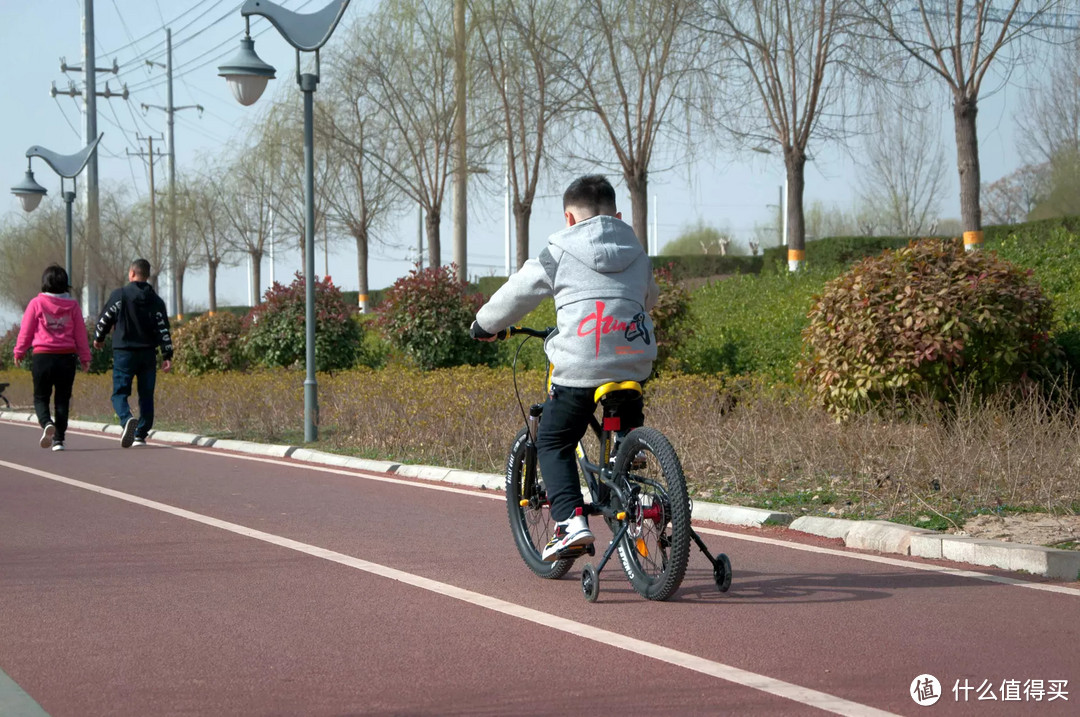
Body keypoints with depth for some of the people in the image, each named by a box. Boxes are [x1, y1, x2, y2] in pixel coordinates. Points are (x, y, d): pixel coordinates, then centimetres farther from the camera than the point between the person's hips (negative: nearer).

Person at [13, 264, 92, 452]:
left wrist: (19, 352, 15)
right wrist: (85, 357, 14)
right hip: (67, 357, 2)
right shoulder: (72, 305, 2)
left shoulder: (36, 303, -3)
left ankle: (47, 424, -21)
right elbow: (80, 333, 5)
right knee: (62, 399, 10)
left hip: (42, 357, -1)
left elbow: (26, 330, 1)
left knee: (40, 397, 8)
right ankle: (59, 439, 7)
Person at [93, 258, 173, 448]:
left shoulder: (119, 295, -5)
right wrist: (167, 356, 1)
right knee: (146, 396, 10)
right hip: (148, 354, 3)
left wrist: (98, 338, 19)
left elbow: (104, 320, 0)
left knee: (120, 393, 1)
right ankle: (141, 435, 10)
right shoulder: (156, 301, 4)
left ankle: (127, 419, -28)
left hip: (124, 353, -3)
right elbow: (163, 330, 0)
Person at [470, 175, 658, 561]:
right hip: (633, 365, 4)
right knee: (627, 439, 26)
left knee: (552, 442, 10)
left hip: (579, 366, -4)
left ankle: (571, 520, -6)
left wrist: (485, 324, 25)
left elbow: (518, 292, 9)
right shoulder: (636, 252, 16)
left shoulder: (560, 252, 2)